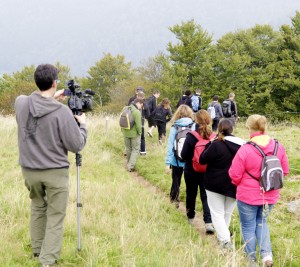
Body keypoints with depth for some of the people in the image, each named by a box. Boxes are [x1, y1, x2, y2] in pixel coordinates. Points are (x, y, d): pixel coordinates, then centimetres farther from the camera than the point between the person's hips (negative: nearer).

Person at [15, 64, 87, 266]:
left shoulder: (21, 103, -7)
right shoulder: (62, 112, -19)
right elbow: (77, 145, -11)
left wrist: (52, 99, 22)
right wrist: (82, 125, 4)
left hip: (29, 170, 5)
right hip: (56, 172, -5)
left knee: (37, 208, 23)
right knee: (55, 217, 4)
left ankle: (38, 250, 32)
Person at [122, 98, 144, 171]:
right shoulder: (136, 112, -21)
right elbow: (138, 124, -21)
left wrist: (123, 130, 15)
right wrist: (140, 132, -5)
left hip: (126, 133, 6)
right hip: (134, 134, -6)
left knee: (128, 149, 20)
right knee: (135, 149, 6)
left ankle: (129, 165, 32)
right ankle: (130, 166, -2)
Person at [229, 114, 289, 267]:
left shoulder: (245, 150, -22)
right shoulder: (278, 147, -8)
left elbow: (235, 176, -14)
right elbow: (284, 171, 3)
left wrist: (239, 184, 8)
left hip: (248, 196, -4)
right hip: (270, 196, 5)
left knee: (248, 226, 14)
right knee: (261, 222, 25)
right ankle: (267, 255, 9)